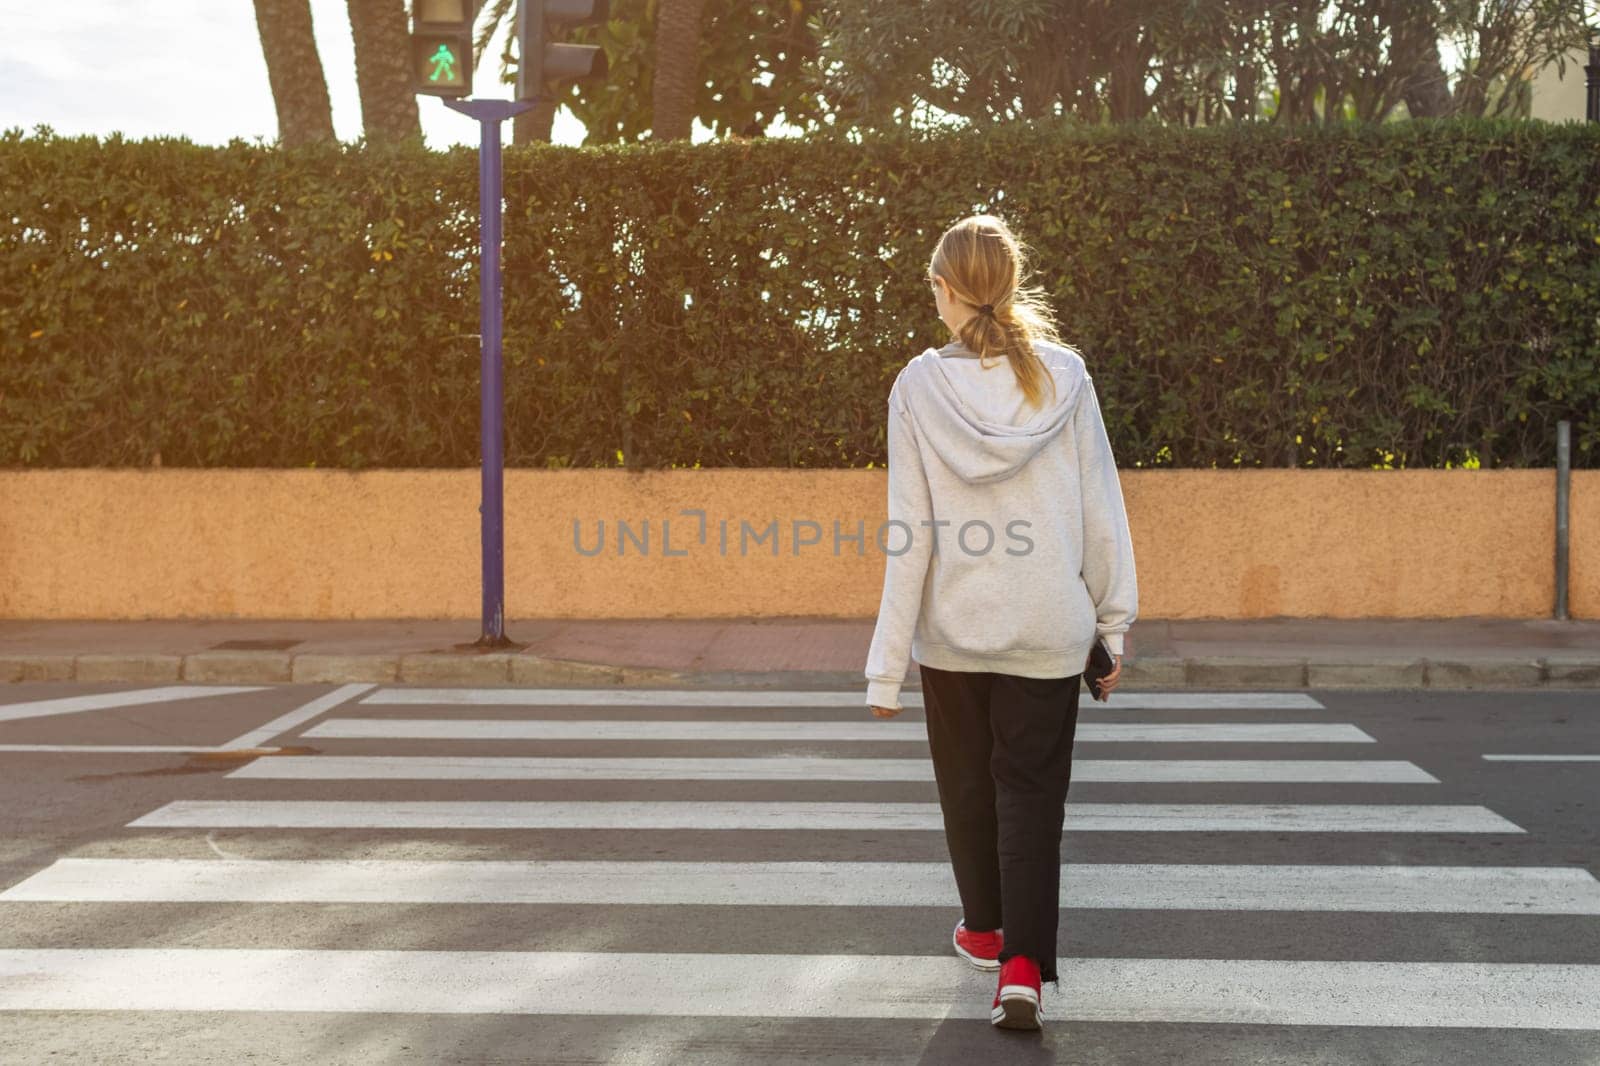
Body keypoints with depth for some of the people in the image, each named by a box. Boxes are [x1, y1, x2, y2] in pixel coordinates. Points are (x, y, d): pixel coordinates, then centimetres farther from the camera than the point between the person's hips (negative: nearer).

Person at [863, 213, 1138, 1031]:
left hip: (953, 630, 0)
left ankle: (986, 928, 37)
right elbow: (1101, 513, -2)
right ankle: (1023, 966, -5)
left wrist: (886, 667, -5)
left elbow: (911, 536, -10)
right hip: (1047, 628, 0)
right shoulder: (1065, 376, -5)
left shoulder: (919, 388, -9)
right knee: (1031, 791, 7)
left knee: (968, 785, 19)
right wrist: (1114, 624, 8)